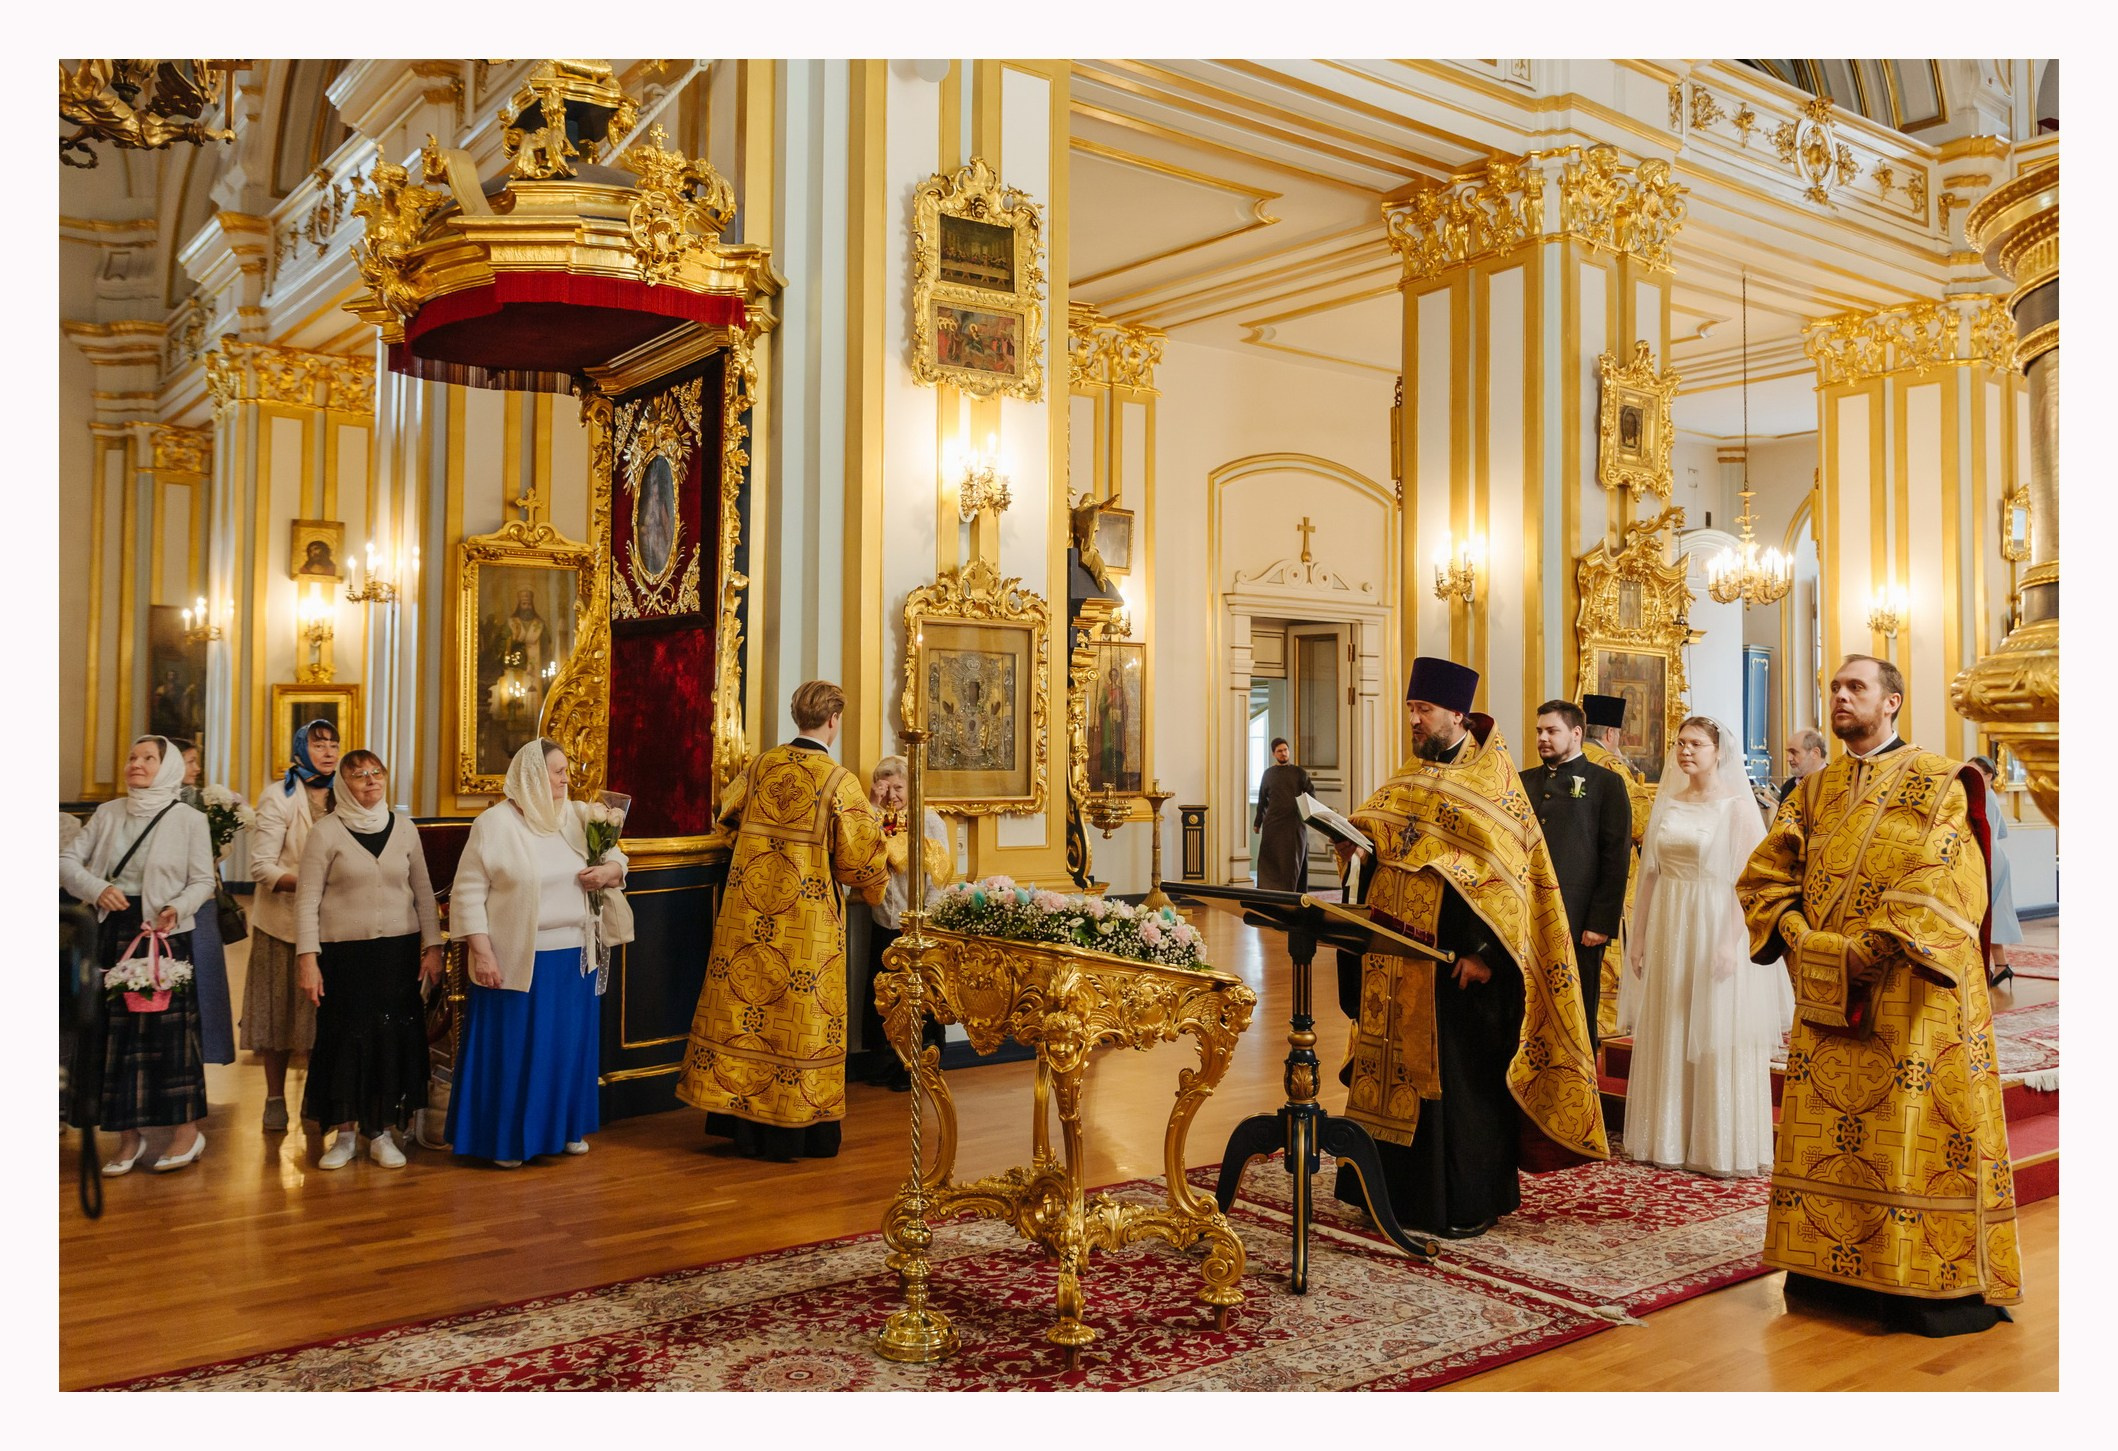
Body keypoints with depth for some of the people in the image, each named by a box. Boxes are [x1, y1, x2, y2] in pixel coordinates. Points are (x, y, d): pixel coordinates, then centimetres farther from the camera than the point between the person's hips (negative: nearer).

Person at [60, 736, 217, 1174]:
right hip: (115, 933, 4)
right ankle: (129, 1136, 19)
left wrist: (177, 908, -20)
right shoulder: (108, 814, 6)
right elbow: (67, 861, 5)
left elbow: (203, 882, -1)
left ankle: (188, 1130, 11)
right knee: (115, 1032, 7)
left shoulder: (189, 820, -3)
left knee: (169, 1030, -3)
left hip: (167, 936, -4)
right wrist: (96, 888, -13)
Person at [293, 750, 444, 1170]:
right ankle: (346, 1133, 16)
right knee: (345, 1041, 2)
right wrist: (308, 960, -9)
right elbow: (307, 900, -4)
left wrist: (432, 946, 5)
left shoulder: (404, 829, 6)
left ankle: (382, 1133, 16)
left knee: (394, 1039, 4)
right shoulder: (327, 831, -3)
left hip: (398, 952, 2)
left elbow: (424, 894, 11)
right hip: (344, 953, -2)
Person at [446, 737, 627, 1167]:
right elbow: (468, 892, -9)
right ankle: (508, 1138, 17)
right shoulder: (495, 823, -9)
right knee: (515, 1048, 4)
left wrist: (610, 870, -9)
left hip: (574, 957, 5)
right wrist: (482, 954, -14)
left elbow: (615, 858, 15)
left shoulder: (578, 816, 5)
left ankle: (565, 1127, 28)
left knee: (569, 1045, 13)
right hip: (518, 960, -5)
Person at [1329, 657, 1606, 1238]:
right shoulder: (1411, 777, 13)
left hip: (1455, 956, -6)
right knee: (1399, 1068, 10)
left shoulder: (1492, 781, -7)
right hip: (1398, 956, 6)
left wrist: (1483, 950, -19)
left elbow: (1508, 870, -13)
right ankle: (1399, 1187, 22)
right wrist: (1355, 843, -7)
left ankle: (1468, 1204, 12)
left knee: (1459, 1076, 0)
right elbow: (1373, 836, 17)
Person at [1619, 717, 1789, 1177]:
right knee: (1666, 1037, 9)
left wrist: (1732, 940, -20)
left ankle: (1723, 1147, 9)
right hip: (1668, 931, 5)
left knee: (1719, 1041, 0)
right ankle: (1670, 1139, 18)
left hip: (1715, 927, -5)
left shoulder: (1736, 807, -6)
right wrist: (1639, 935, 8)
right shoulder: (1667, 804, 10)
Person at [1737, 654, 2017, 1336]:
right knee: (1827, 1133, 7)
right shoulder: (1815, 790, 15)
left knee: (1914, 1137, -3)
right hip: (1824, 993, 5)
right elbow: (1763, 876, 11)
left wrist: (1869, 950, -20)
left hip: (1909, 993, -5)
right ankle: (1831, 1271, 17)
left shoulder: (1939, 784, -1)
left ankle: (1937, 1285, 6)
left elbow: (1942, 888, -13)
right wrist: (1798, 937, -5)